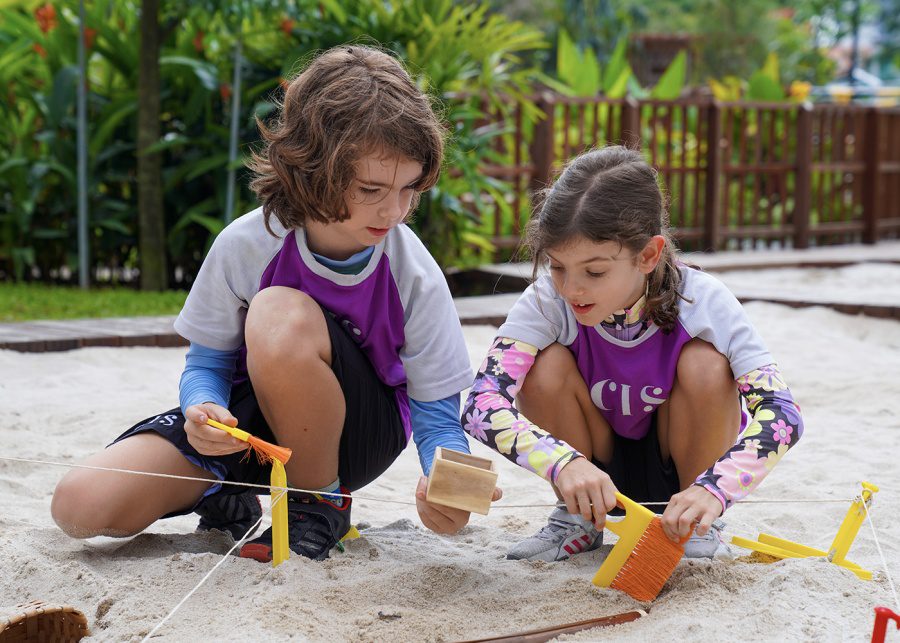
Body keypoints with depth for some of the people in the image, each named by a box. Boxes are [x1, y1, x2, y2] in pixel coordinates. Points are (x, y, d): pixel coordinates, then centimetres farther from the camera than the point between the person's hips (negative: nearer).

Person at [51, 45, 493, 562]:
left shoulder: (416, 276, -20)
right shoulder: (246, 246, -18)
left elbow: (438, 417, -14)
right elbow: (207, 363, -4)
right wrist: (205, 411, -30)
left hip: (357, 438, -2)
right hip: (250, 423, 2)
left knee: (280, 315, -35)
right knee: (81, 506, -18)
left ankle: (321, 505, -12)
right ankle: (227, 497, 13)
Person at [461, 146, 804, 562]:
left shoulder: (702, 301, -25)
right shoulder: (547, 302, -23)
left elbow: (781, 413, -32)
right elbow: (481, 403, -33)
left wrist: (712, 490, -48)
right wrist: (563, 462, -50)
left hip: (680, 467, -1)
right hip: (596, 473, 1)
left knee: (704, 364, -29)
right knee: (546, 365, -25)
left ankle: (699, 526, -5)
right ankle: (577, 520, -1)